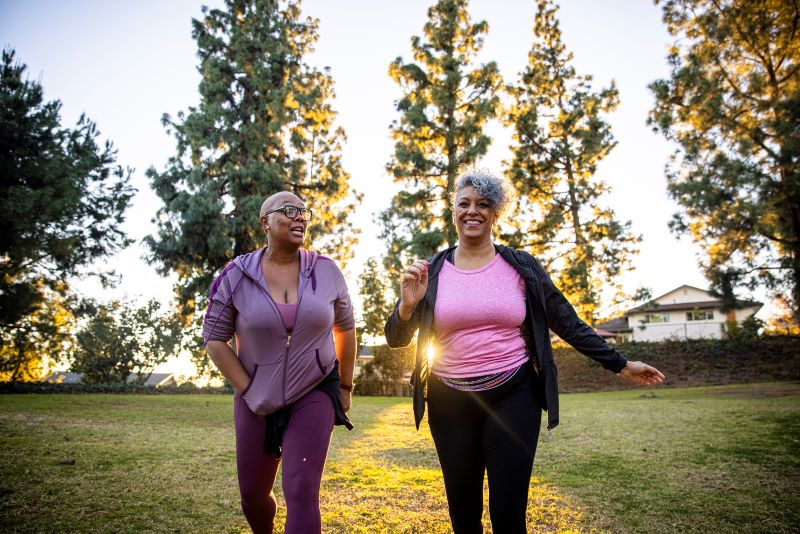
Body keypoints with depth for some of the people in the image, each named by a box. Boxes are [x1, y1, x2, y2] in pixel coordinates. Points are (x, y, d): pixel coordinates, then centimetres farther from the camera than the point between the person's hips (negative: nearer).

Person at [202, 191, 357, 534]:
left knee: (301, 492, -11)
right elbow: (214, 338, -2)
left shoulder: (326, 272, -3)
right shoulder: (236, 275, -7)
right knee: (253, 493, 15)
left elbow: (346, 328, 8)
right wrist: (247, 391, -7)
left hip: (314, 393, -1)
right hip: (258, 398, 1)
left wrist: (345, 386, 9)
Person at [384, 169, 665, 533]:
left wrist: (619, 364, 7)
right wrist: (407, 305, -18)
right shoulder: (431, 271, 1)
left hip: (513, 398, -1)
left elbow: (565, 322, 7)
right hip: (451, 404, 1)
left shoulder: (521, 266, 1)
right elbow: (396, 339, 2)